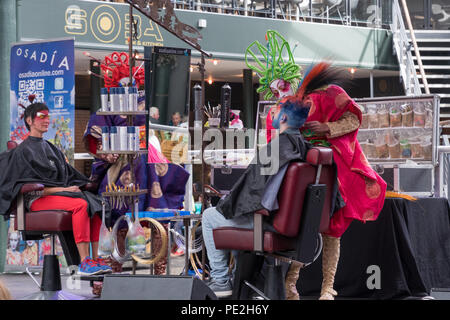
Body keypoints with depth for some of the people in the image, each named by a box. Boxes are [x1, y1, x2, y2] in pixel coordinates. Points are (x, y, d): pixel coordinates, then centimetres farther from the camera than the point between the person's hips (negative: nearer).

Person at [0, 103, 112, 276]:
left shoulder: (50, 148, 24)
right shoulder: (23, 150, 2)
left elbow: (68, 174, 22)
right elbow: (30, 183, -9)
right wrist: (60, 189, -16)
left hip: (59, 194, 7)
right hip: (37, 198, -7)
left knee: (95, 204, -21)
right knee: (81, 205, -33)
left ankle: (95, 258, -26)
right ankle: (84, 263, -39)